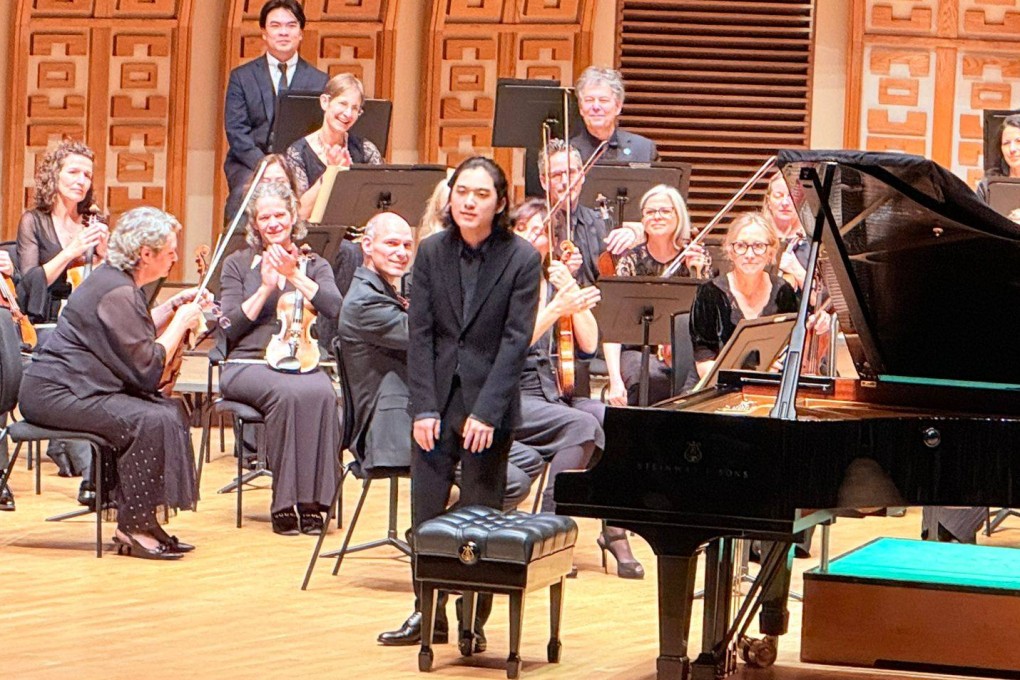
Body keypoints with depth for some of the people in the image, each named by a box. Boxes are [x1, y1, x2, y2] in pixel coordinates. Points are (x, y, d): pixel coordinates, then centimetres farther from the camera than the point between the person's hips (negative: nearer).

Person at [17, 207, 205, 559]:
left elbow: (135, 338, 24)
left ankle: (138, 521, 5)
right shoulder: (116, 293, -19)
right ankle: (134, 528, -16)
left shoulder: (116, 280, 13)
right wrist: (180, 322, -7)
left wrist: (172, 308, 14)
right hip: (53, 394, -11)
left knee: (171, 410, 4)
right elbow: (148, 368, -19)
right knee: (153, 419, -24)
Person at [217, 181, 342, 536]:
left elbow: (335, 310, -4)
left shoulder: (314, 264, 16)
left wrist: (294, 275, -11)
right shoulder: (237, 264, 14)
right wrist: (265, 287, -6)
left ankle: (312, 501, -30)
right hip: (249, 361, -1)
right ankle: (285, 503, -30)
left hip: (302, 362, 1)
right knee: (287, 393, -36)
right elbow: (231, 327, 2)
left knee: (321, 394, -35)